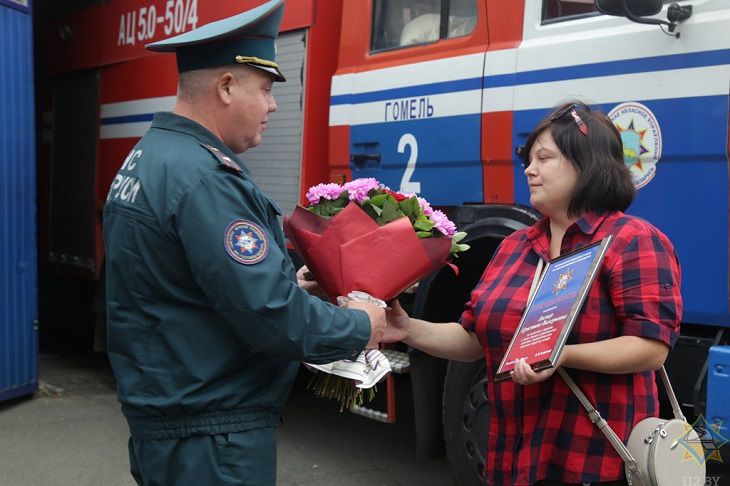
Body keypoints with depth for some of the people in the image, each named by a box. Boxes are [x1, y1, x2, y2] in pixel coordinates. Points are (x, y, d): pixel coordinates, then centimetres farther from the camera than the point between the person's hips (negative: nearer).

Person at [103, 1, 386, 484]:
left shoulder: (150, 157, 8)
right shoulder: (202, 177, -25)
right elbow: (271, 317, -27)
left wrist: (286, 280, 12)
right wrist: (360, 328, -12)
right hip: (212, 436, -10)